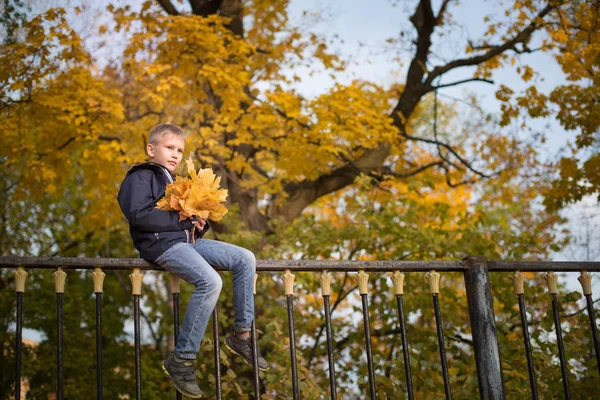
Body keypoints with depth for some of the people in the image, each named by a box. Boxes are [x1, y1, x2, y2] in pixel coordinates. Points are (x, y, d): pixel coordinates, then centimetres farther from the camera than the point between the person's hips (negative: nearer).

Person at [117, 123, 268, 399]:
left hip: (185, 241, 9)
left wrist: (200, 224, 1)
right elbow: (139, 214, -20)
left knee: (245, 259, 1)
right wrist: (183, 220, -15)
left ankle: (241, 334, 7)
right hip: (162, 244, -9)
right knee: (210, 281, -30)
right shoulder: (141, 177, -3)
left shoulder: (172, 181, 25)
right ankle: (181, 360, -22)